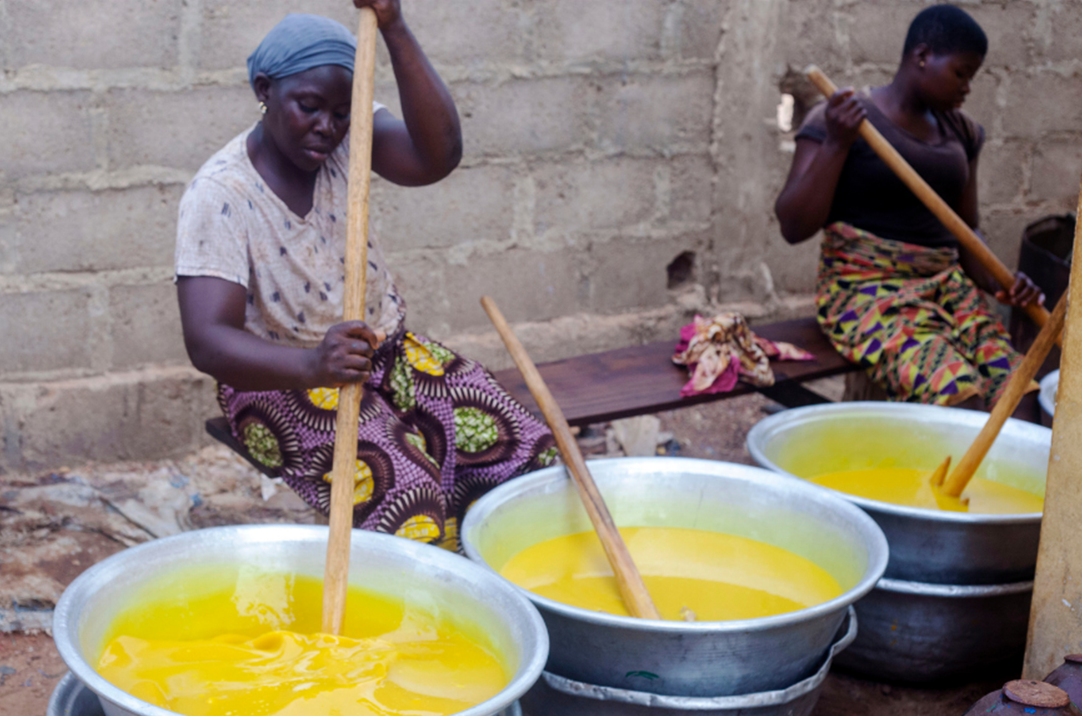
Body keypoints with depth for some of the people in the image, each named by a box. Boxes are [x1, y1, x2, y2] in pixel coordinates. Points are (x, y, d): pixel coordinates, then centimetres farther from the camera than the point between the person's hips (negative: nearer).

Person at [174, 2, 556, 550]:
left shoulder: (346, 139, -3)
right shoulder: (219, 196, -17)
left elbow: (437, 157, -24)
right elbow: (206, 340, -28)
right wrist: (311, 365, -47)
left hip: (389, 351, 6)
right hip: (282, 380, -5)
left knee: (526, 453, -13)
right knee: (405, 491, -31)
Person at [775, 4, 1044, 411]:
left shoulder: (959, 132, 14)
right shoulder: (839, 121, -5)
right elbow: (794, 228, -10)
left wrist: (998, 283, 1)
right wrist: (836, 144, -19)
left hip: (948, 285, 6)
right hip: (866, 291, -6)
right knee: (960, 397, -28)